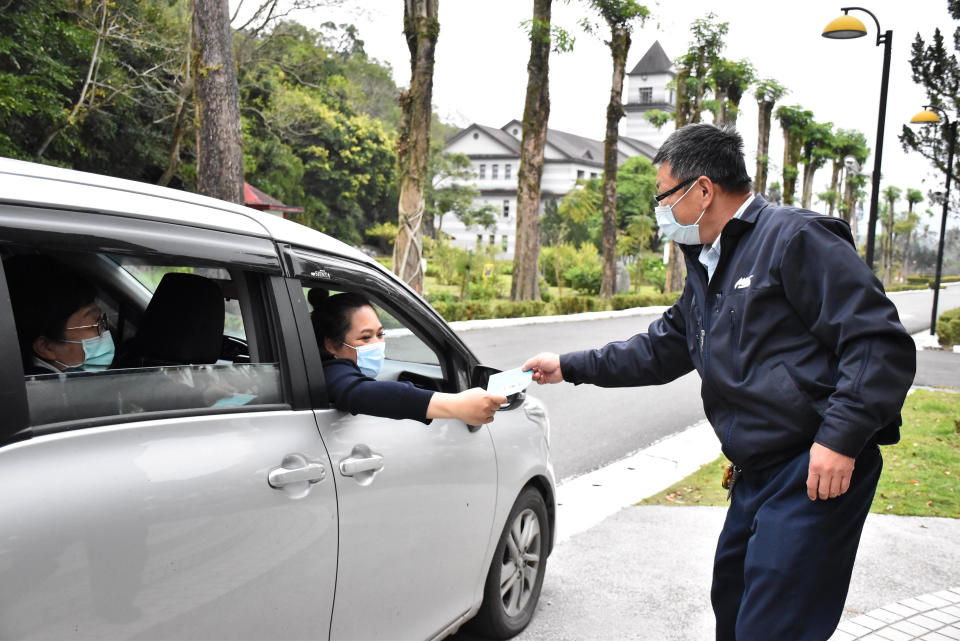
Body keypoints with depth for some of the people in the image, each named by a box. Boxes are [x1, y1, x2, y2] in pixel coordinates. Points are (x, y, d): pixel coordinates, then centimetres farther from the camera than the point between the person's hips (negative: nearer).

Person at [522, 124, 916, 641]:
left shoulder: (795, 239, -12)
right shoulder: (706, 270, 17)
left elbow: (880, 343, -18)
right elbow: (660, 350, 26)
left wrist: (840, 437, -24)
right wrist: (571, 367, 25)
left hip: (815, 474, -10)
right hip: (755, 475, 10)